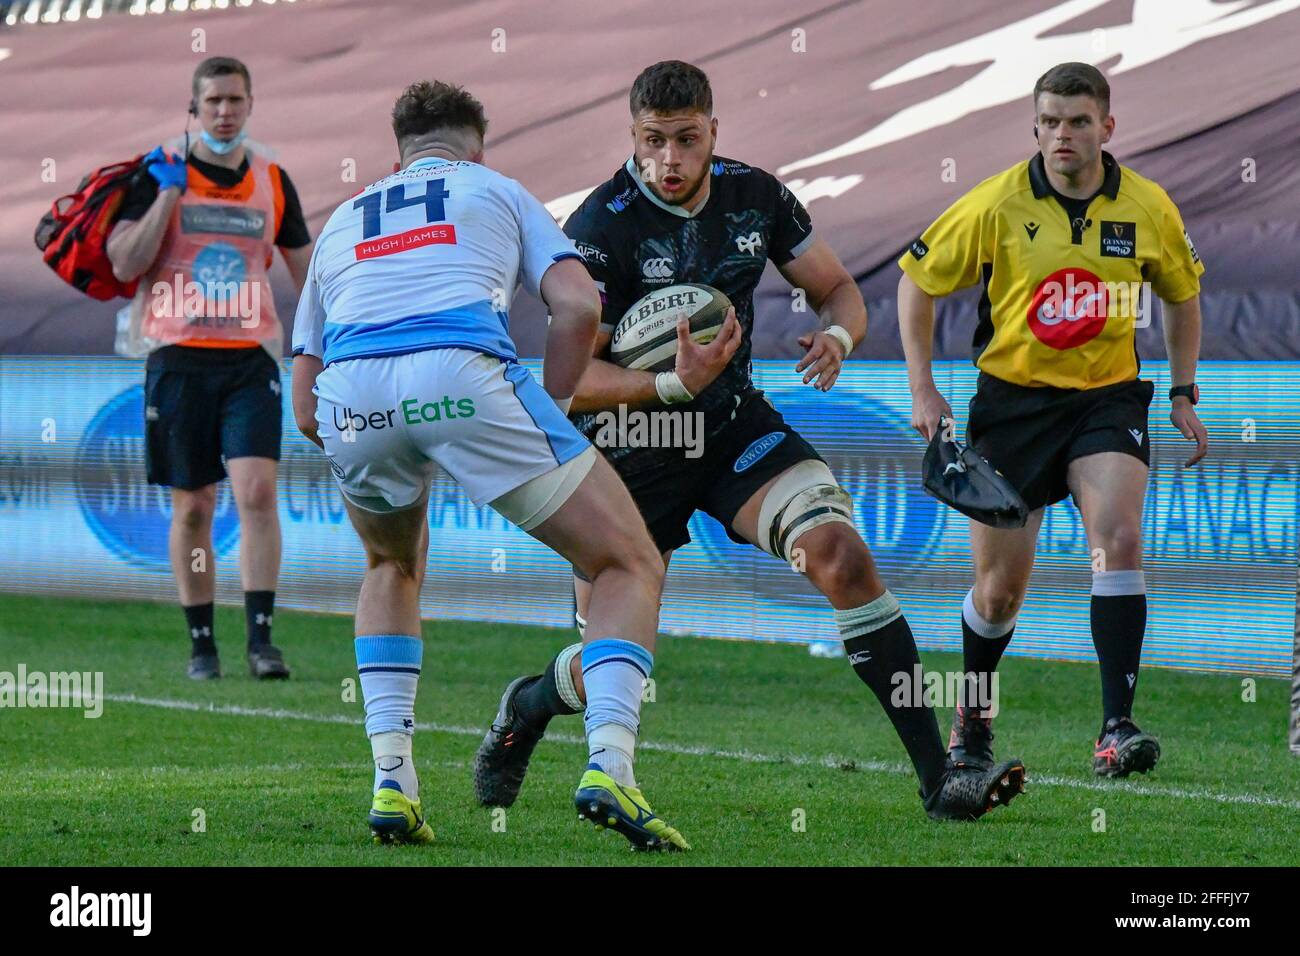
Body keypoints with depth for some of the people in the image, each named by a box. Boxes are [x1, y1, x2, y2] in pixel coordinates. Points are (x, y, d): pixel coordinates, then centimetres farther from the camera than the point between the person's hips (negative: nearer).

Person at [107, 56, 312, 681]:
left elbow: (306, 271, 19)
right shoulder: (161, 174, 3)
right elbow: (124, 264, -8)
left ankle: (260, 639, -14)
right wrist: (169, 193, -11)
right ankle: (201, 643, 13)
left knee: (257, 491, -15)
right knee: (191, 507, 3)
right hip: (179, 357, -1)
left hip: (251, 357, 1)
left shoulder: (273, 182, 10)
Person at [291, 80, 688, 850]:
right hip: (462, 374, -3)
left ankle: (392, 781, 19)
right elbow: (578, 307, 10)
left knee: (394, 570, 35)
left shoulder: (342, 221, 36)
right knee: (632, 568, 10)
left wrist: (389, 454, 45)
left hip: (350, 396, 3)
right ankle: (609, 767, -12)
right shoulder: (497, 189, 29)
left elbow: (304, 406, 32)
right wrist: (549, 412, 20)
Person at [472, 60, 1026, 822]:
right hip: (630, 447, -3)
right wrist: (674, 384, -38)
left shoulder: (754, 196, -5)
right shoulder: (601, 229, -20)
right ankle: (525, 709, 40)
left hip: (735, 424, 3)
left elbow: (839, 290, 8)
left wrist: (837, 336, -17)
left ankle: (939, 774, -19)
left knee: (843, 554, -21)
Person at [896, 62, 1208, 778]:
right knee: (1000, 589, 3)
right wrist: (922, 388, -3)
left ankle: (1116, 730, -22)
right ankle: (971, 719, 31)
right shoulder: (996, 205, -10)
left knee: (1118, 539, -23)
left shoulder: (1149, 209, -4)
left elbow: (1182, 294, 15)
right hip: (1013, 397, -1)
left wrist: (1183, 395, 10)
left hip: (1109, 397, 1)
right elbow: (917, 280, 1)